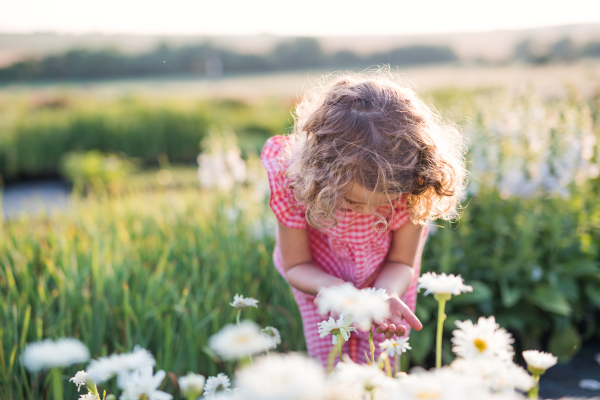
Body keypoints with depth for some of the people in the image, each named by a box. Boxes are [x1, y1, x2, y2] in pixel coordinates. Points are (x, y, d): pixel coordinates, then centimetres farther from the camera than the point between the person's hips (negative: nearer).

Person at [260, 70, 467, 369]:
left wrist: (385, 296, -39)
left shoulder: (415, 185, -34)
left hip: (383, 280, 1)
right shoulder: (292, 176, -36)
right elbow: (296, 264, -20)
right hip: (321, 278, 0)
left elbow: (401, 262, -16)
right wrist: (333, 288, -41)